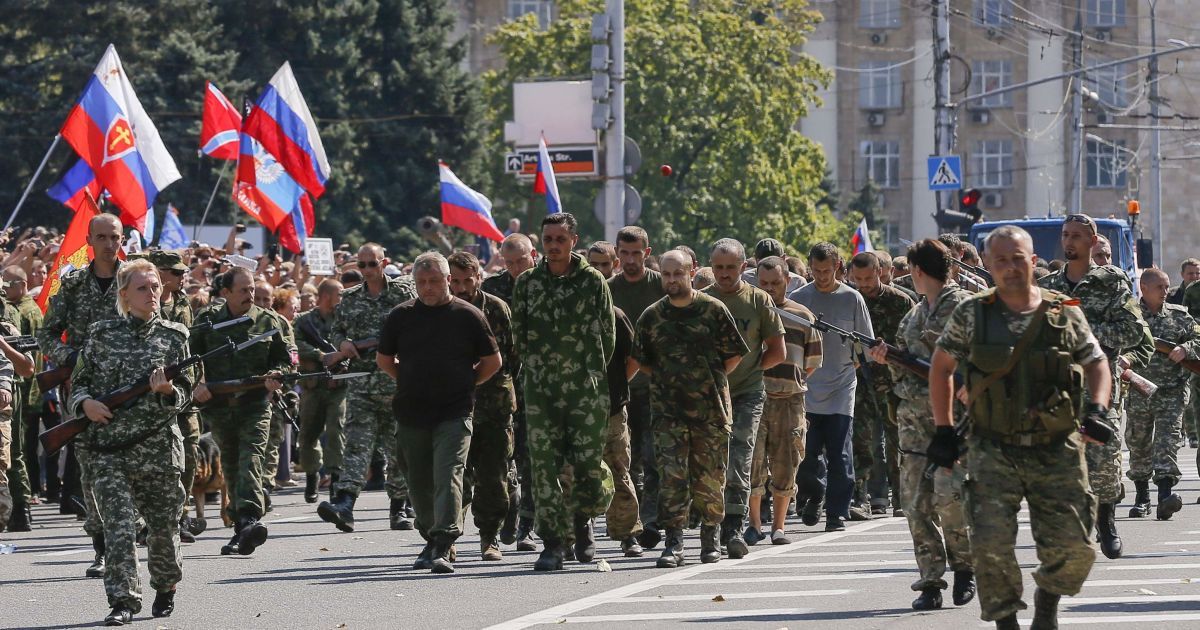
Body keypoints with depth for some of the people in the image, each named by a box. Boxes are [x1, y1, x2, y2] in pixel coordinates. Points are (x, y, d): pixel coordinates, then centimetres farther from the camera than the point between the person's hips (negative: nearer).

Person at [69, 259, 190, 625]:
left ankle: (166, 587, 35)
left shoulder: (174, 337, 5)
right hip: (109, 446, 0)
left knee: (163, 526, 10)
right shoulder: (101, 335, 6)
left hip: (159, 445, 0)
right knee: (118, 525, -13)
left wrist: (167, 391, -17)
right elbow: (78, 381, 13)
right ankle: (123, 601, -13)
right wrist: (85, 403, -8)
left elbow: (184, 394, 4)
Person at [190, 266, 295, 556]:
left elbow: (287, 357, 12)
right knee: (230, 467, 7)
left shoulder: (268, 322, 7)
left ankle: (250, 519, -32)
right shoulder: (207, 322, 7)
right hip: (219, 406, 2)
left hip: (255, 405, -2)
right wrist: (197, 384, -11)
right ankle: (241, 528, 16)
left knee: (251, 460, -18)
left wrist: (276, 375, -9)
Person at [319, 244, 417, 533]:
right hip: (361, 384, 2)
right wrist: (342, 344, -2)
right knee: (356, 444, -12)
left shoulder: (403, 292, 2)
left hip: (397, 382, -2)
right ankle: (344, 506, -25)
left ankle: (398, 509, 16)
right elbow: (337, 331, 20)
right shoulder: (349, 299, 12)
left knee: (398, 449, 5)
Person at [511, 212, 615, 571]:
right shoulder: (527, 283, 7)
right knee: (544, 467, -5)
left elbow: (607, 336, 6)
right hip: (541, 391, 1)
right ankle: (552, 544, -1)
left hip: (587, 391, -1)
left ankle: (582, 521, 24)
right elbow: (518, 336, 12)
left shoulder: (592, 282, 2)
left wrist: (590, 373, 7)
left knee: (589, 464, -3)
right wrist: (539, 369, 8)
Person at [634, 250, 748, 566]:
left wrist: (711, 380, 4)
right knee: (672, 476, -9)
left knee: (709, 478, 4)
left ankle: (711, 535, 20)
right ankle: (674, 542, -9)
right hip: (669, 412, 1)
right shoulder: (651, 317, 6)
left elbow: (734, 355, 6)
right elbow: (642, 361, 16)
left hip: (711, 410, -1)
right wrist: (668, 381, 9)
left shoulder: (713, 310, 0)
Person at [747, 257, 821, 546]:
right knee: (753, 465, -5)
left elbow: (812, 361, 15)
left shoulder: (802, 316, 8)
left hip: (790, 400, 1)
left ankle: (778, 527, 12)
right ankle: (754, 524, 7)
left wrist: (790, 381, 7)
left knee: (785, 467, 2)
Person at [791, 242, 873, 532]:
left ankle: (837, 513, 3)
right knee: (806, 456, -2)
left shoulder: (851, 299, 4)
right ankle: (815, 495, 27)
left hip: (841, 389, -1)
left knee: (839, 456, -5)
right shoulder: (798, 299, 5)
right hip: (806, 389, 1)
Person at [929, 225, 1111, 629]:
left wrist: (1096, 408, -5)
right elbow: (942, 366, 11)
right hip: (994, 451, -1)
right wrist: (943, 430, 6)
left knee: (1075, 548, -2)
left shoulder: (1065, 314, 4)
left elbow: (1097, 364, 13)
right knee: (991, 544, -14)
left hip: (1058, 451, 1)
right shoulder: (972, 315, 2)